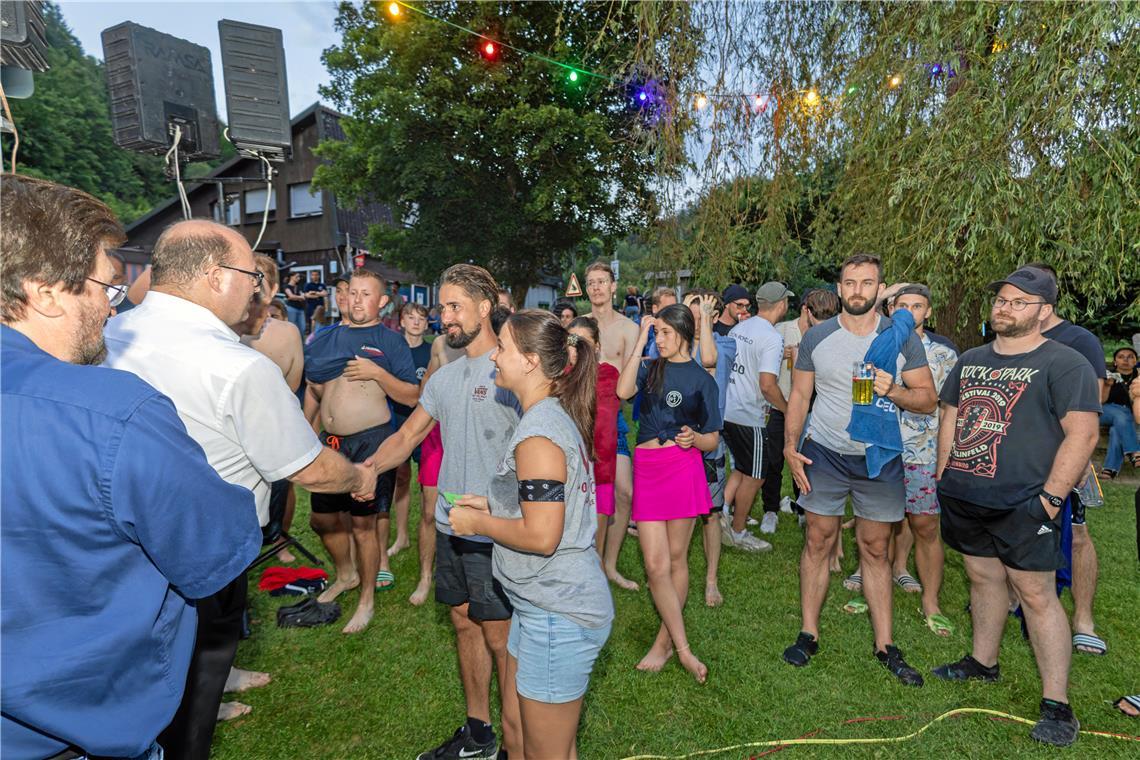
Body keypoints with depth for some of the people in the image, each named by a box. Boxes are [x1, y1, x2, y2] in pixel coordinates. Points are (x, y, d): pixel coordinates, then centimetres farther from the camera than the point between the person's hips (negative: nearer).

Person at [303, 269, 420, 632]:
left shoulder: (389, 340, -3)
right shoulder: (328, 339, 12)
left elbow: (412, 396, -7)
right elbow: (314, 390, 21)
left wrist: (377, 373, -19)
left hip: (370, 441, -6)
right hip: (331, 440, 6)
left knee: (363, 523, 1)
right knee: (321, 518, 15)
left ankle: (367, 599, 21)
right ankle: (346, 575, 42)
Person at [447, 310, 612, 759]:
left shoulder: (538, 434, -23)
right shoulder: (557, 417, 8)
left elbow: (541, 536, -26)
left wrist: (478, 523, -11)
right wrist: (493, 507, 9)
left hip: (558, 615, -10)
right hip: (545, 604, 10)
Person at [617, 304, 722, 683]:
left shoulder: (702, 379, 6)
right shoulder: (650, 368, 13)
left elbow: (713, 441, 7)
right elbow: (623, 390, -11)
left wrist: (694, 437, -16)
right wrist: (640, 341, -7)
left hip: (683, 467, -2)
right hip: (646, 468, 2)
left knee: (676, 557, 6)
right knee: (655, 565, -2)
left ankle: (664, 641, 21)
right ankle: (683, 649, 8)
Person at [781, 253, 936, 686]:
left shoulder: (902, 339, -1)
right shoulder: (816, 338, 0)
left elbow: (928, 399, 1)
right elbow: (799, 395, 4)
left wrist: (893, 391, -20)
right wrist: (790, 445, -7)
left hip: (880, 457, 0)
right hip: (824, 454, 0)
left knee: (875, 549, 8)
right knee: (818, 541, 4)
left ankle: (885, 646, 20)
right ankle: (809, 634, 17)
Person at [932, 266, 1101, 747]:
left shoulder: (1064, 364, -7)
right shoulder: (970, 361, 13)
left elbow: (1083, 435, -13)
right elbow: (950, 418, 18)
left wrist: (1051, 496, -18)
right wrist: (943, 473, 11)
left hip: (1023, 505, -6)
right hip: (963, 498, 6)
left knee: (1036, 593, -2)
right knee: (983, 578, 17)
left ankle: (1057, 704, 9)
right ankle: (983, 662, 33)